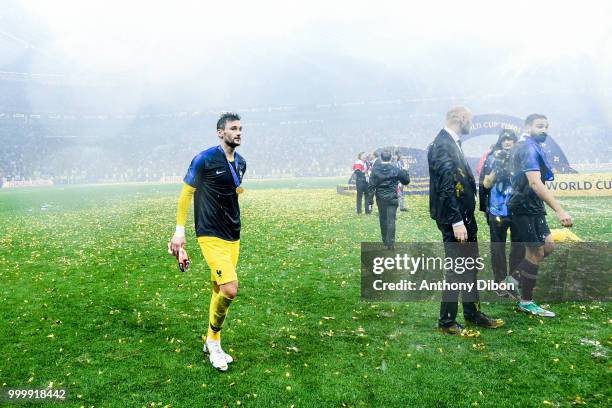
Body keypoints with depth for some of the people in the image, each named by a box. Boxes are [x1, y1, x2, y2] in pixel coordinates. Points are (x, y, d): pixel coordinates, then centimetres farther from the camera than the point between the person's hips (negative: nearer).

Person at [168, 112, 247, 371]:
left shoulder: (241, 163, 9)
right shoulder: (204, 159, -11)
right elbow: (186, 193, -5)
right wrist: (179, 230, -6)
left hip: (233, 236, 7)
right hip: (211, 235, -7)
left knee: (219, 290, 13)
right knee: (230, 289, -16)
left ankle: (212, 343, 30)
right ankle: (214, 341, 8)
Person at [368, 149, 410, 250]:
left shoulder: (375, 170, -2)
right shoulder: (395, 170, -5)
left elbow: (371, 186, -3)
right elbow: (406, 180, 5)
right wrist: (405, 172, 23)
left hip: (380, 198, 2)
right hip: (392, 198, -2)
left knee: (382, 219, 14)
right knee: (391, 220, -3)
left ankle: (385, 241, 24)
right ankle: (390, 243, -11)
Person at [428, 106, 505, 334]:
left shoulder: (453, 144, 15)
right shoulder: (442, 145, -17)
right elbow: (445, 188, -23)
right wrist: (457, 222, -24)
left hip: (465, 217, 10)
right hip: (454, 220, -10)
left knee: (470, 268, 18)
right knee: (455, 271, -2)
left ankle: (472, 314, 31)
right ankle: (446, 322, 11)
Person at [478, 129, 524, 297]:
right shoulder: (492, 158, 1)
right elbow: (486, 184, 0)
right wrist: (496, 168, -15)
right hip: (497, 210, -2)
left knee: (519, 246, 3)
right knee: (498, 247, 5)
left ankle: (515, 281, 14)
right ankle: (501, 282, 14)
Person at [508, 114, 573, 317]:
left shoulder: (532, 147, 15)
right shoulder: (529, 148, -17)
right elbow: (535, 183, -30)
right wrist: (559, 210, -35)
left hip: (532, 207, 10)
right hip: (526, 207, -10)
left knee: (548, 246, 15)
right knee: (536, 253, -2)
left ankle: (515, 276, 22)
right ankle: (526, 303, 10)